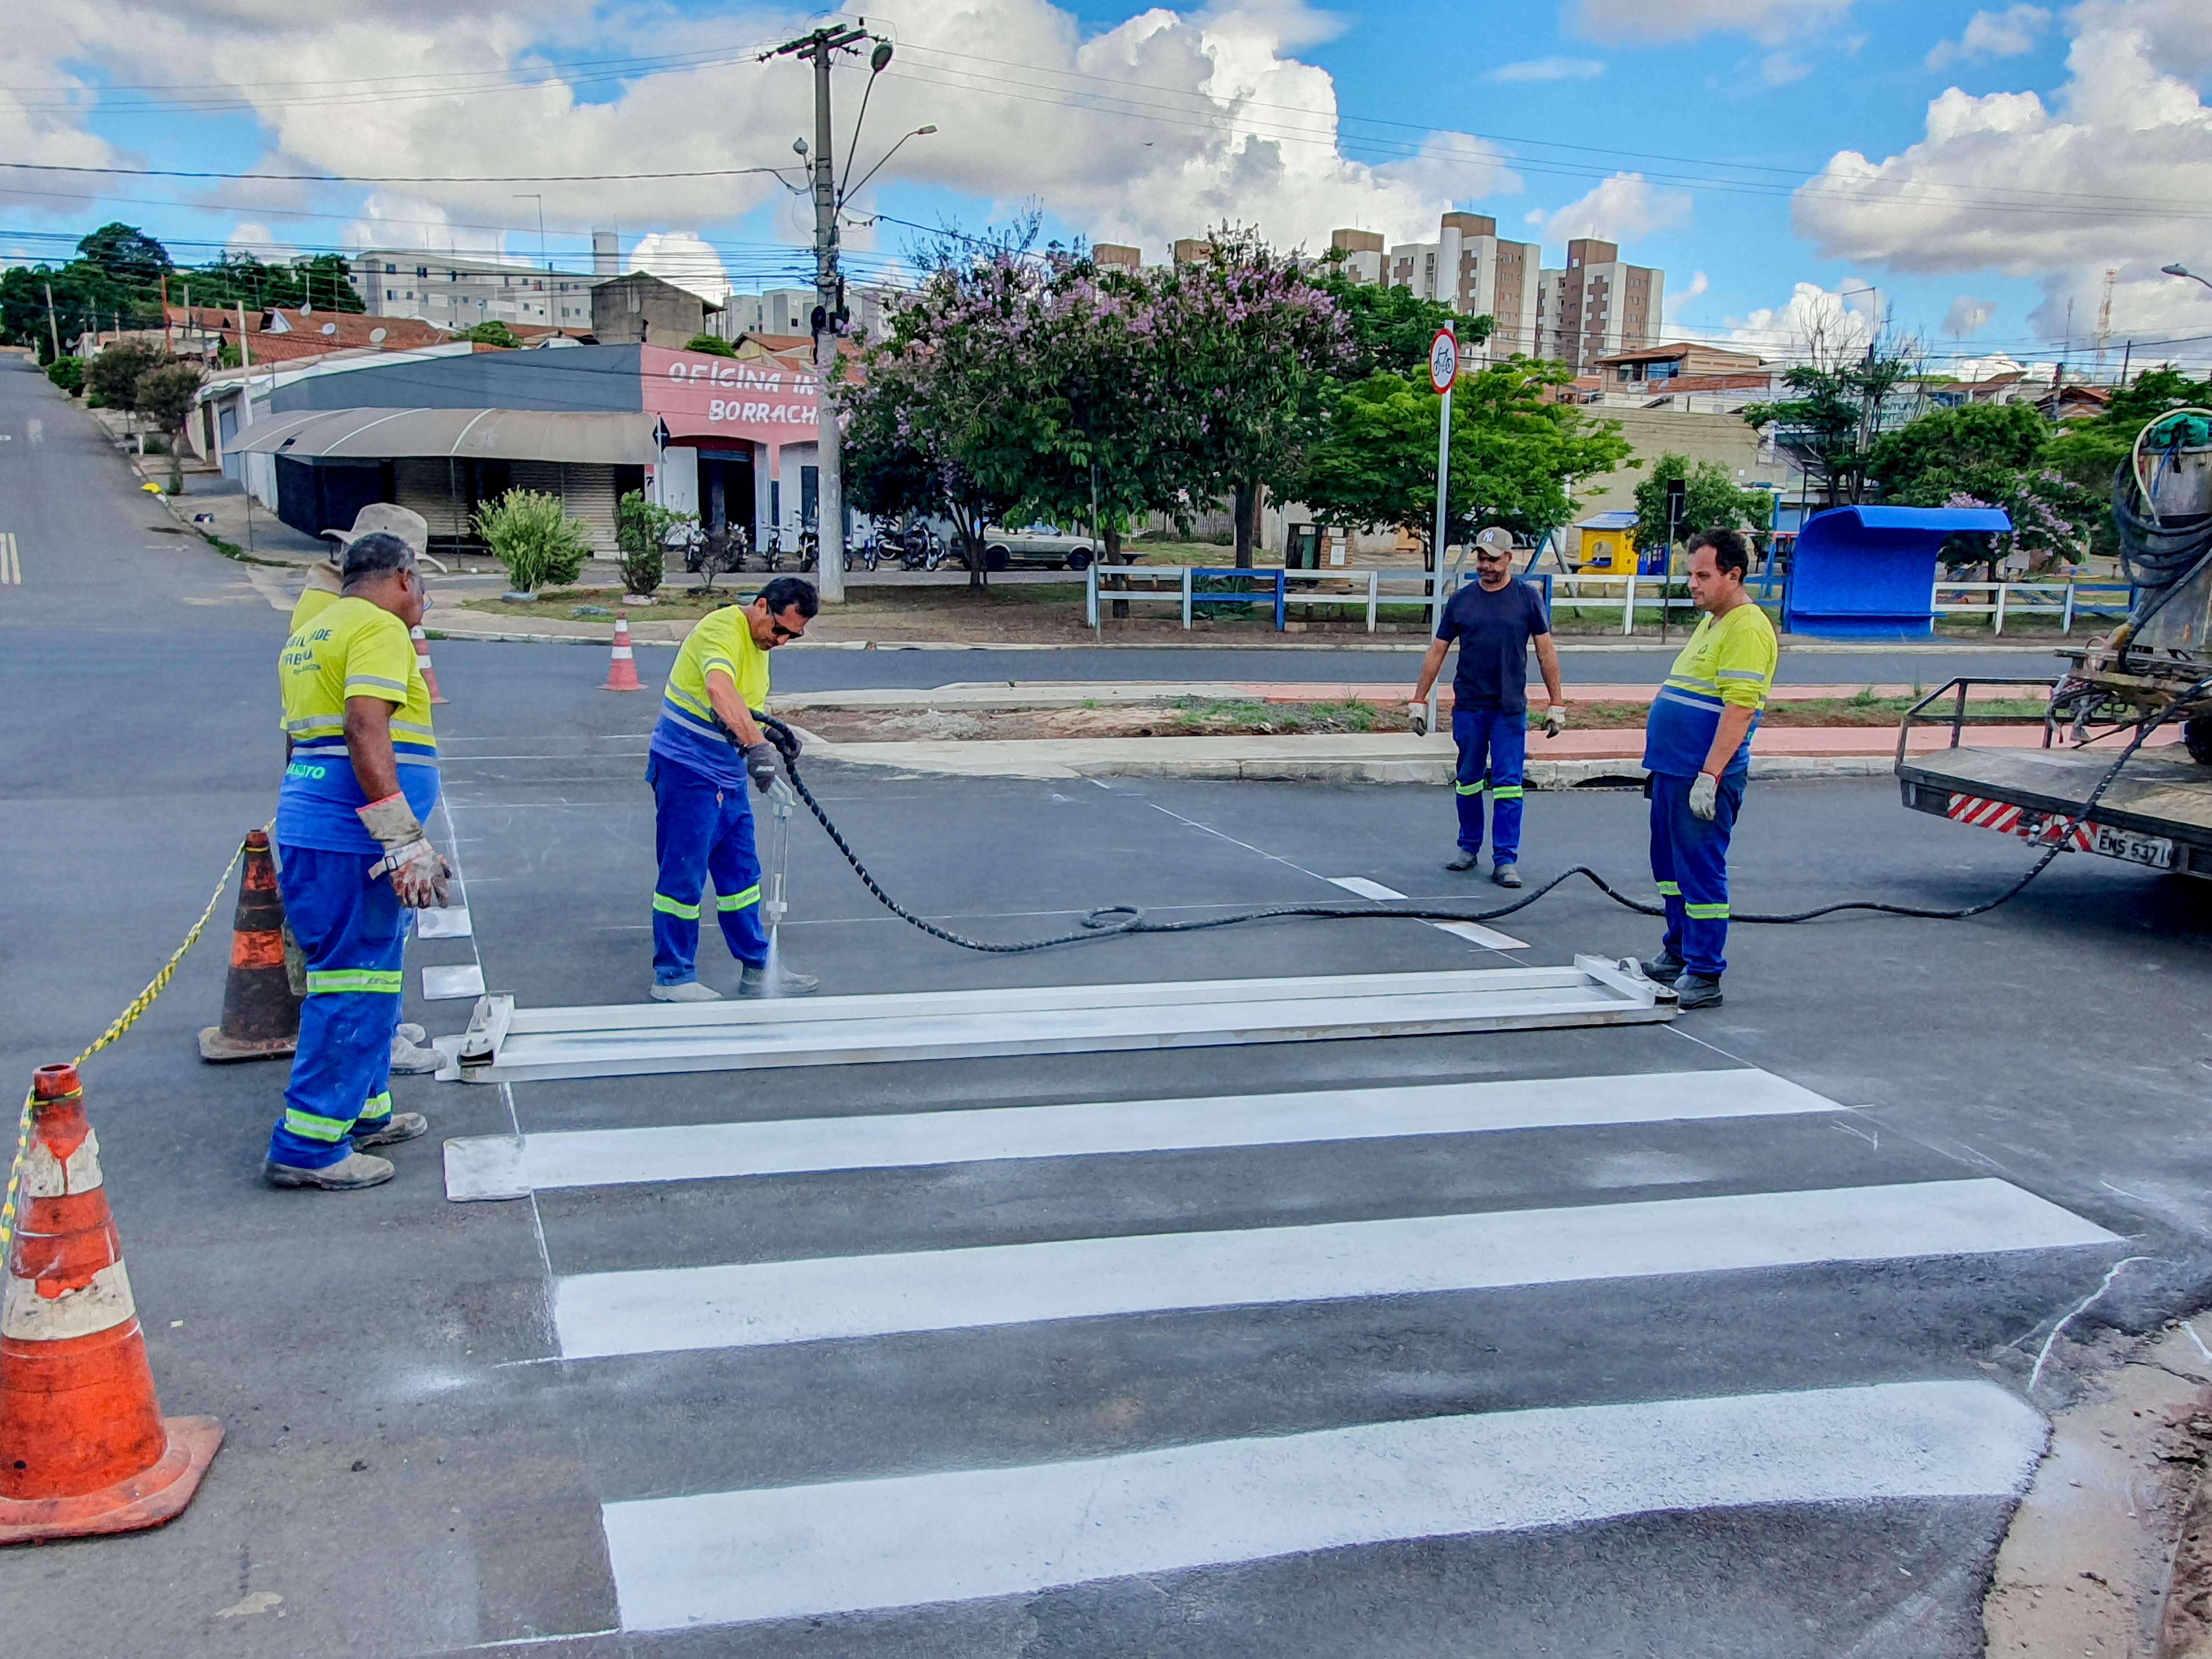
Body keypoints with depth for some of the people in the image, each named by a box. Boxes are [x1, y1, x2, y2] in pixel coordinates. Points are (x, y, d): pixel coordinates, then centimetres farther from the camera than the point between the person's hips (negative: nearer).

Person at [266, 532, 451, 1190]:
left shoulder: (311, 633, 22)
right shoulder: (379, 628, -9)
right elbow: (366, 734, -22)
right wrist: (406, 842, -25)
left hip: (308, 826, 10)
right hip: (351, 839, -10)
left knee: (369, 977, 20)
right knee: (356, 986, -6)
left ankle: (364, 1111, 30)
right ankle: (307, 1145, -2)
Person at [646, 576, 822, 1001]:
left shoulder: (759, 643, 13)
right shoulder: (724, 629, -19)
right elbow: (719, 689, -39)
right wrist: (757, 745, -50)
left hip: (728, 775, 10)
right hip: (686, 769, -9)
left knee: (741, 873, 13)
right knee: (684, 874, -3)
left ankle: (757, 970, 22)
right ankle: (672, 978, 7)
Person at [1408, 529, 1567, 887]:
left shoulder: (1527, 597, 1)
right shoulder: (1461, 600, 4)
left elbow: (1546, 651, 4)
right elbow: (1437, 651, 9)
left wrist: (1556, 703, 2)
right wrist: (1419, 700, 6)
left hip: (1510, 709, -2)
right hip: (1468, 706, 2)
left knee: (1509, 783, -4)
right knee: (1468, 780, 10)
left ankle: (1505, 861, 0)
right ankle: (1469, 848, 26)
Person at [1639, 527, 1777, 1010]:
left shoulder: (1747, 629, -16)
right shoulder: (1712, 621, 16)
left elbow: (1740, 707, -23)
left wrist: (1710, 775, -26)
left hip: (1703, 775, -10)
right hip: (1673, 769, 10)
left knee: (1700, 871, -6)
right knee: (1671, 866, 18)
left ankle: (1704, 977, -1)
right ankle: (1678, 955, 30)